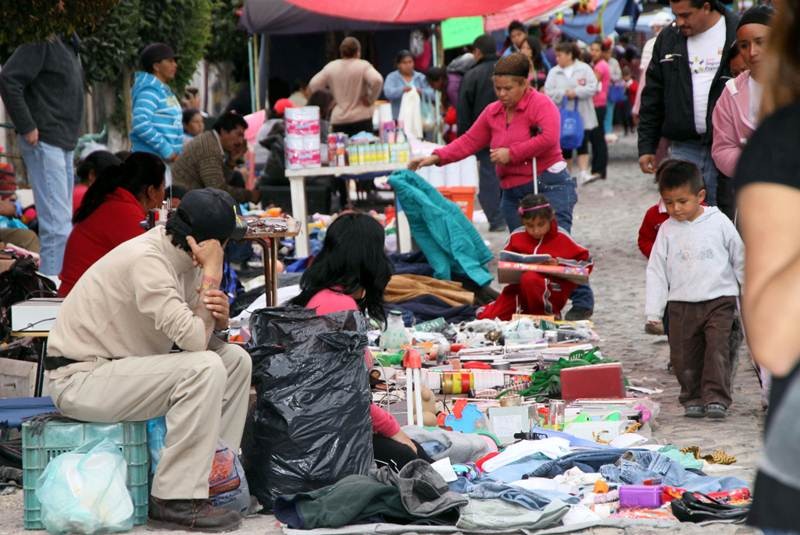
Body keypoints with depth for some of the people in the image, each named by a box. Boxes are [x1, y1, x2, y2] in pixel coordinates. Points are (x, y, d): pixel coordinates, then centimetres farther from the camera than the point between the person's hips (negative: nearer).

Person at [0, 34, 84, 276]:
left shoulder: (67, 45, 16)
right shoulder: (41, 43, -12)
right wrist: (27, 127, -17)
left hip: (64, 144, 10)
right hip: (44, 141, -10)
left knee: (61, 222, 13)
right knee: (57, 225, -12)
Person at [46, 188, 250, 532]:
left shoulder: (182, 256, 3)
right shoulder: (147, 260, -24)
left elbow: (201, 331, 8)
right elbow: (194, 340, -28)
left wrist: (220, 316, -15)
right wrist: (213, 272, -21)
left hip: (123, 366, 9)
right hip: (79, 378, -9)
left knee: (234, 359, 2)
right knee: (204, 369, -26)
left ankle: (217, 475, 6)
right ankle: (174, 501, -21)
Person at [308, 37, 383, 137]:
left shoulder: (330, 67, 7)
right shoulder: (363, 66, -4)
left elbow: (313, 86, 6)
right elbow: (377, 80, -20)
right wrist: (370, 100, -7)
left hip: (338, 120, 3)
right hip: (361, 118, -3)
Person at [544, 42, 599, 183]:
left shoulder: (584, 69, 0)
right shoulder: (554, 72, 5)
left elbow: (592, 87, -8)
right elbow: (548, 92, -4)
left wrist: (576, 92, -17)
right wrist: (564, 93, -16)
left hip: (582, 115, -2)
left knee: (583, 144, -9)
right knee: (565, 146, 6)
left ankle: (583, 172, -14)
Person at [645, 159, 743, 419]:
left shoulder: (719, 223, -2)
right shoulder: (668, 230, 3)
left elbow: (741, 260, 8)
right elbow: (656, 271, 6)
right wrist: (653, 312, 2)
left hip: (719, 300, -2)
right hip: (681, 303, 2)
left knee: (717, 348, -12)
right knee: (683, 355, 3)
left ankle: (717, 398, -9)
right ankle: (693, 399, 15)